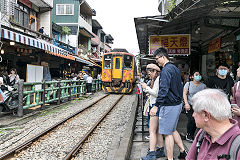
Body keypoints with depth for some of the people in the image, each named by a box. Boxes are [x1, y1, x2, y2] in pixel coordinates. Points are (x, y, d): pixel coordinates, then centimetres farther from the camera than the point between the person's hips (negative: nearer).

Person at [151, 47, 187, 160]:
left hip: (169, 105, -10)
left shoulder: (166, 70, -17)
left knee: (167, 133, -1)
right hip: (177, 104, 10)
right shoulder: (175, 68, 14)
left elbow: (163, 90, -26)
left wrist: (156, 106, -27)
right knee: (173, 130, 21)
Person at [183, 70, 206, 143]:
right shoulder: (188, 84, 2)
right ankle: (188, 135, 7)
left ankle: (192, 135, 17)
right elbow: (184, 94, -2)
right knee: (191, 120, -12)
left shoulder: (203, 85, 9)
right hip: (190, 105, -3)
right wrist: (186, 103, -12)